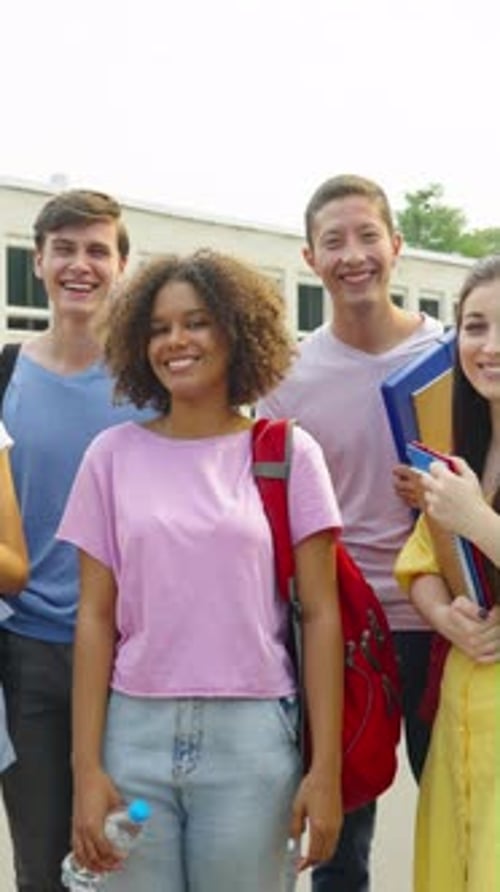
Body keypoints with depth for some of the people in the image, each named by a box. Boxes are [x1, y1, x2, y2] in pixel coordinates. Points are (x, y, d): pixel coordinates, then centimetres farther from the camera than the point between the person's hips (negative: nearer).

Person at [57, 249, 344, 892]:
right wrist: (86, 766, -3)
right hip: (134, 734, 1)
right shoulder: (113, 454, 2)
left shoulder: (288, 453, -1)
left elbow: (320, 615, -1)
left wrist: (325, 765, -5)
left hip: (251, 736, -1)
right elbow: (95, 618, 2)